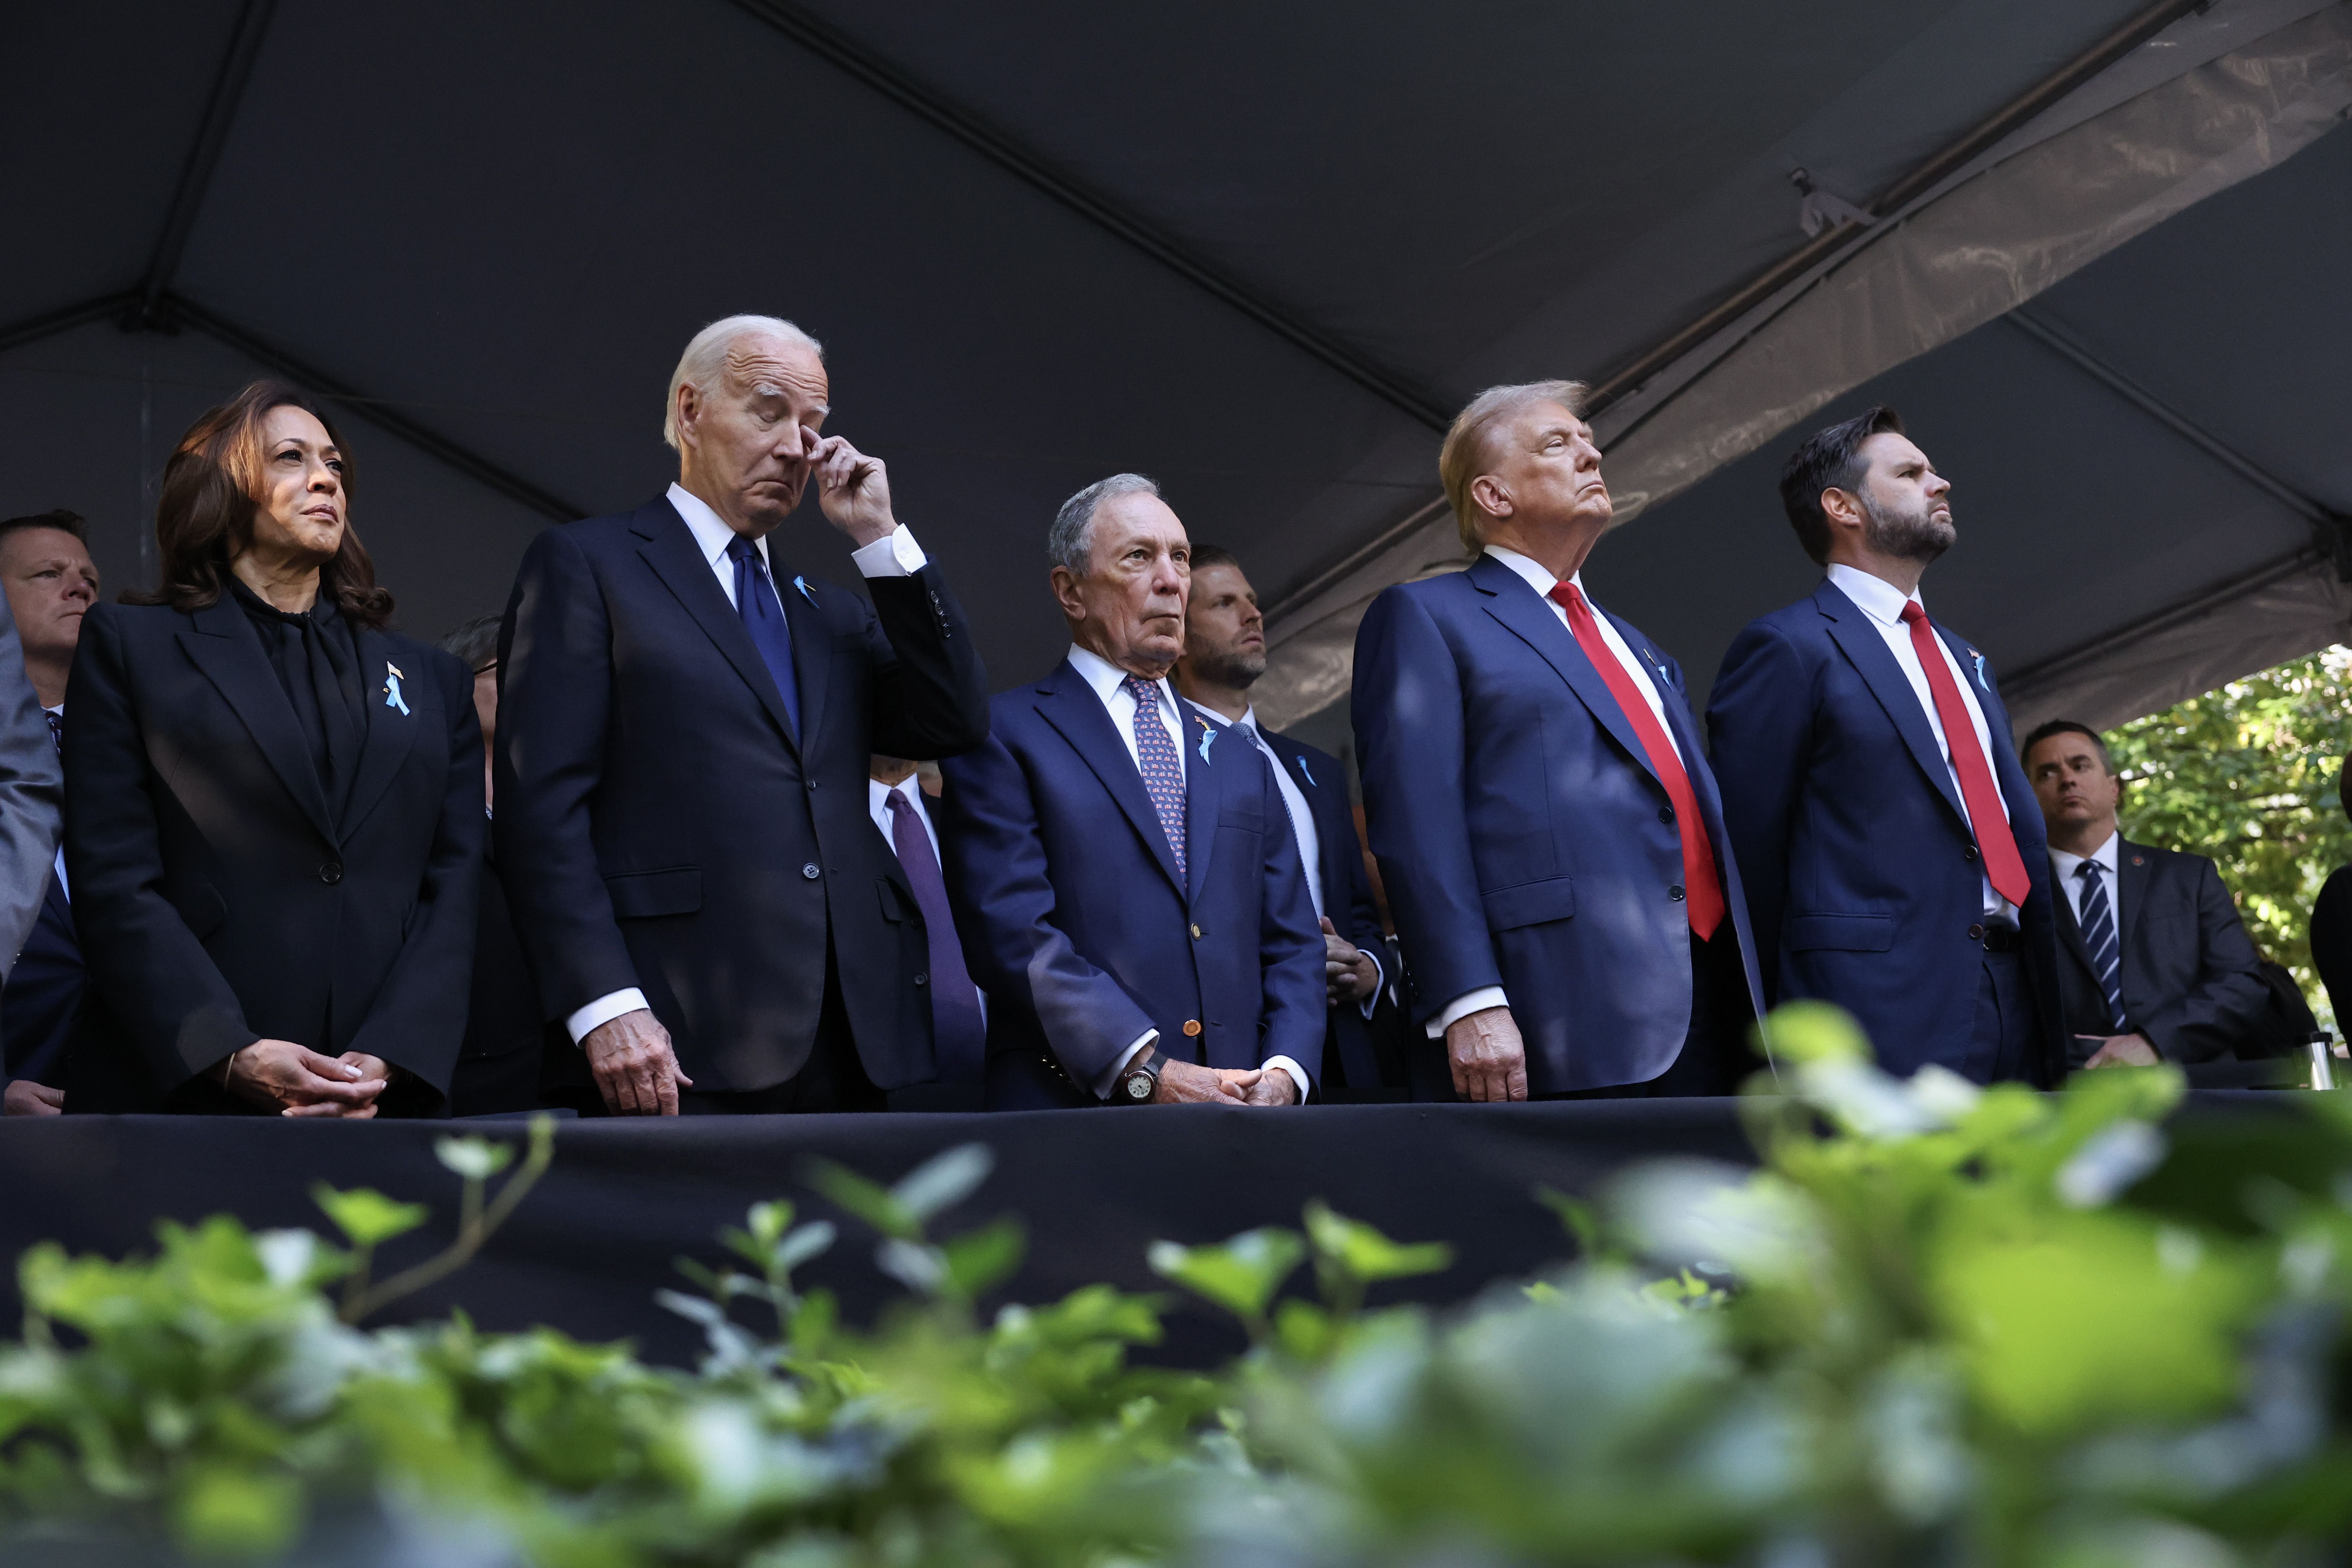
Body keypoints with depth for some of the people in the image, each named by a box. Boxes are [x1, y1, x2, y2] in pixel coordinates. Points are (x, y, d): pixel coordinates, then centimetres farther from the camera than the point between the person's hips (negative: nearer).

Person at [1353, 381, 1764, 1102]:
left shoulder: (1639, 648, 29)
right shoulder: (1424, 617, 5)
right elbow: (1417, 825, -7)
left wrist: (1746, 1002, 18)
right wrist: (1467, 1003, -18)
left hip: (1709, 1007, 7)